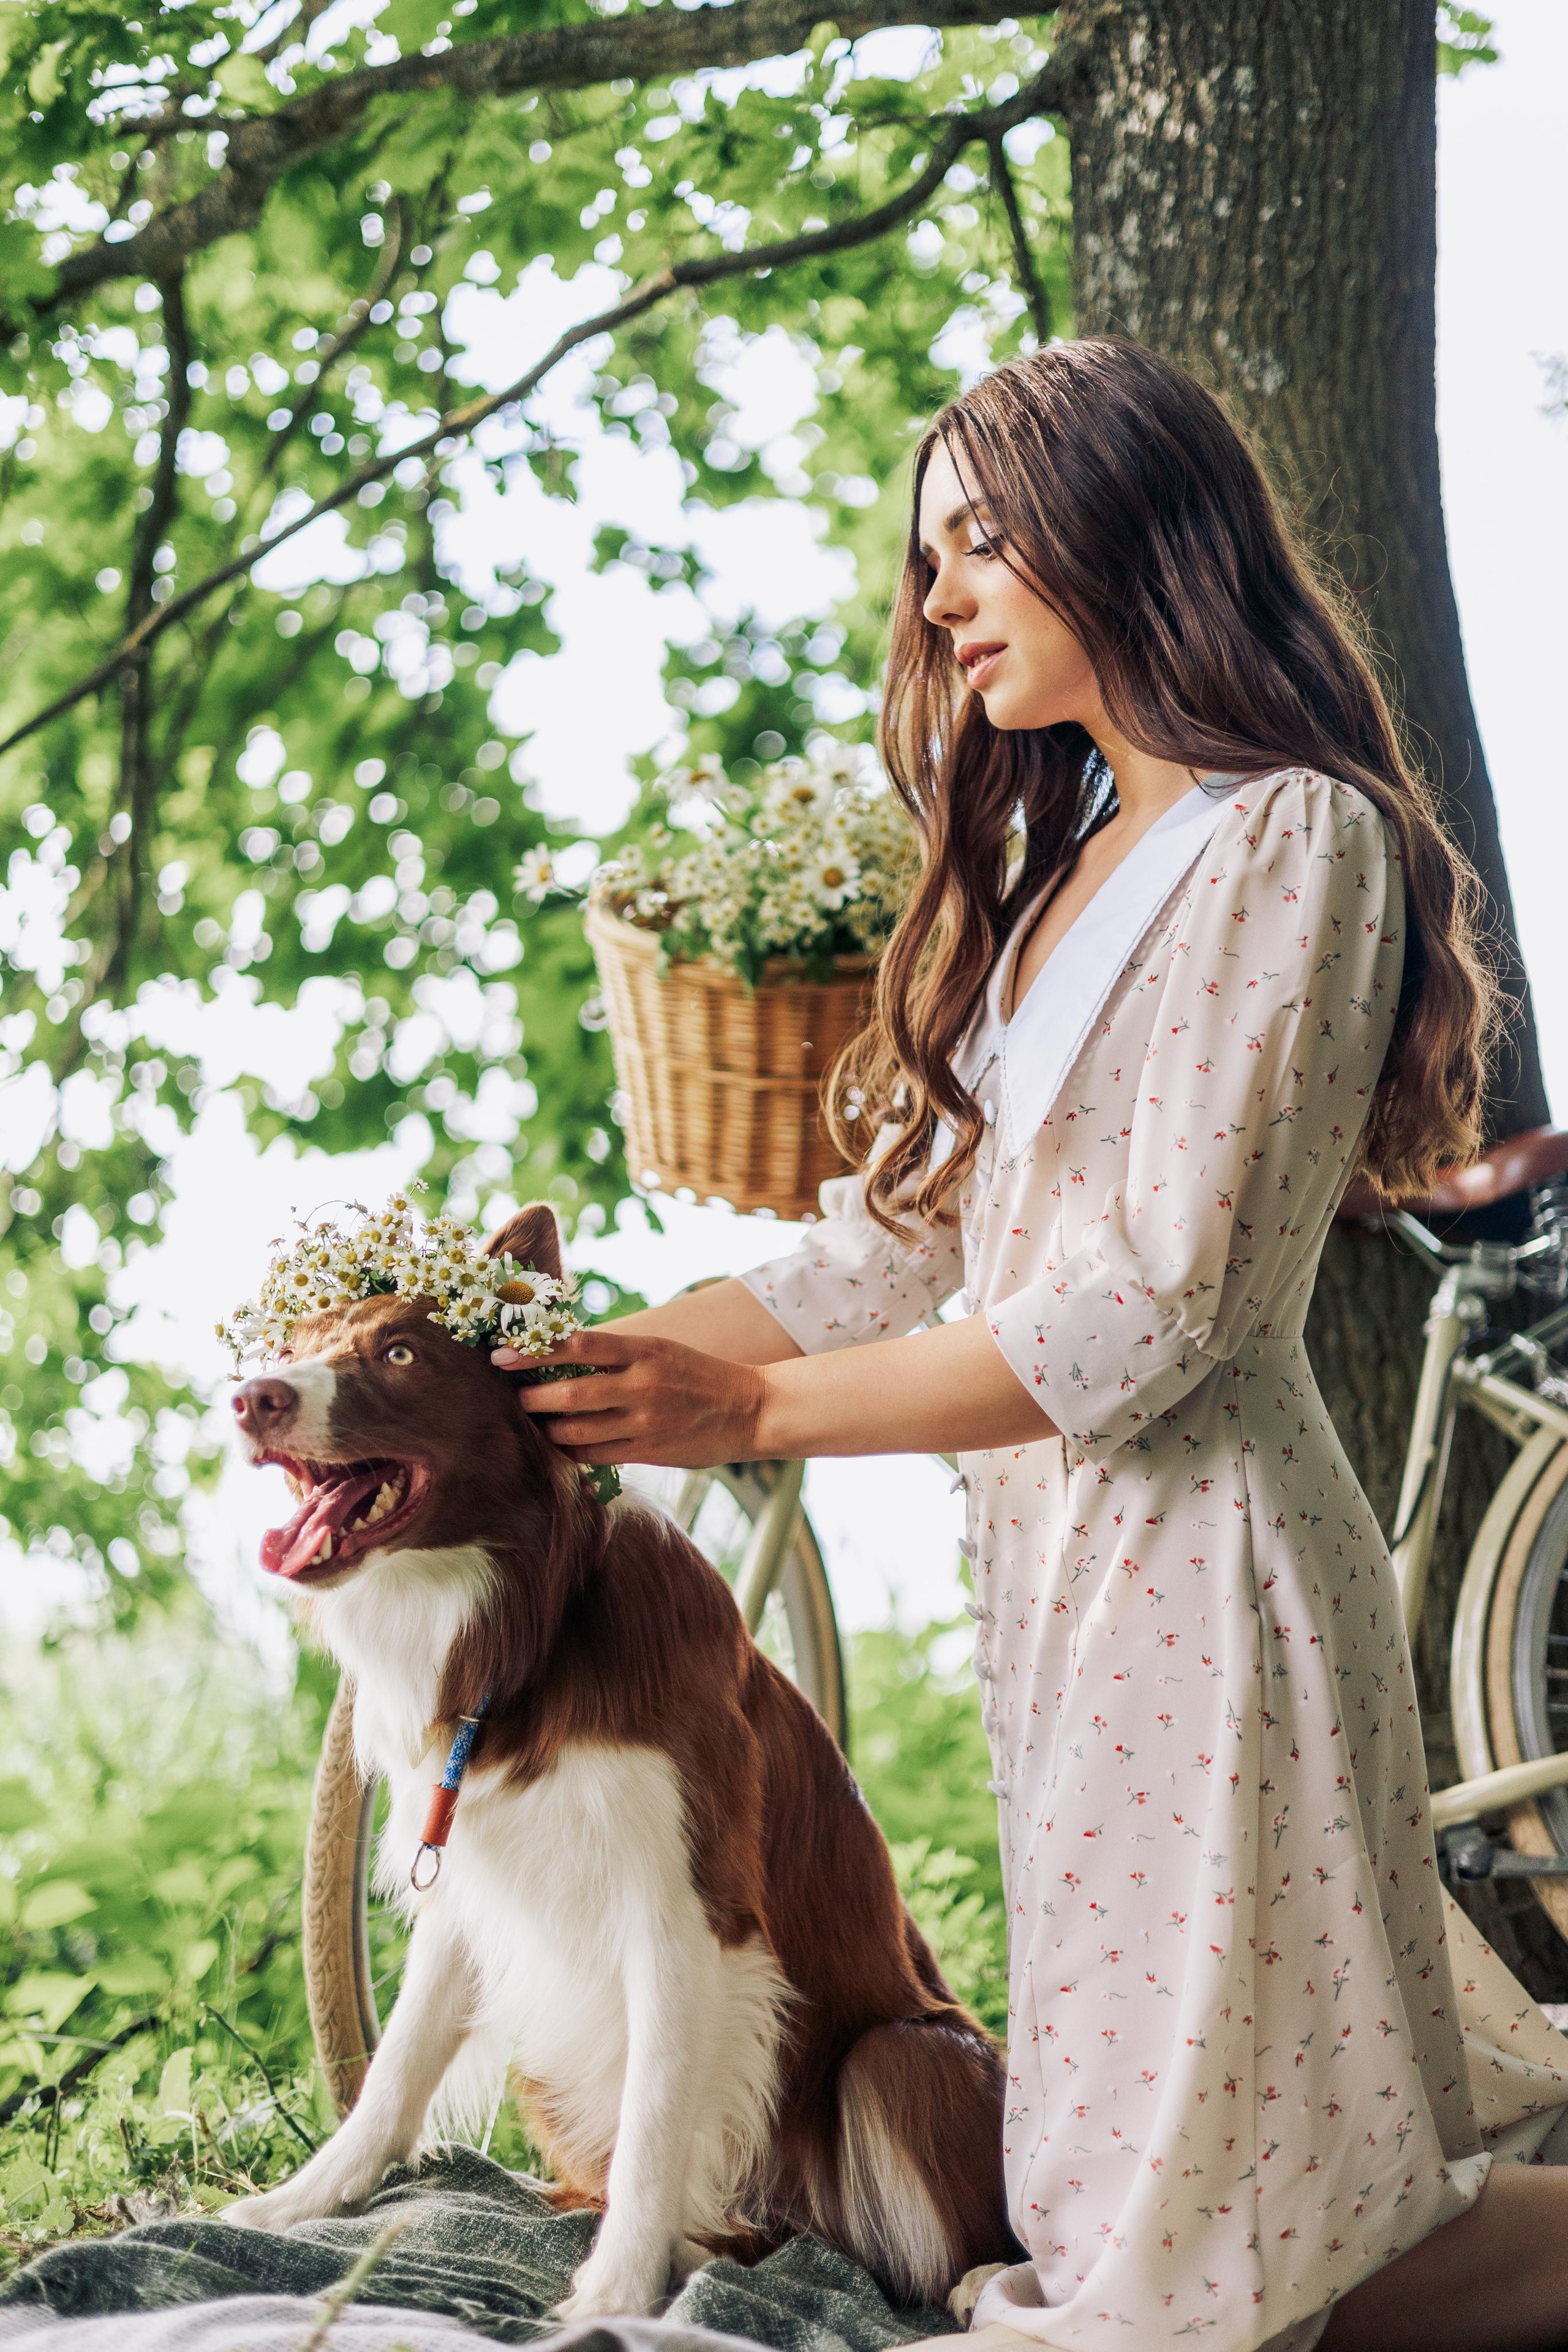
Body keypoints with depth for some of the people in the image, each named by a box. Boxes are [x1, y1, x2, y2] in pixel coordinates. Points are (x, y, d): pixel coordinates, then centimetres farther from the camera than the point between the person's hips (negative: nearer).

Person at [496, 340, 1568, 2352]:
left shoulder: (1290, 838, -11)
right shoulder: (1057, 868, 17)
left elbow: (1146, 1314, -18)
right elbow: (885, 1246, 12)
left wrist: (753, 1410, -14)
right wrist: (540, 1376, 3)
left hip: (1191, 1547, -9)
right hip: (1053, 1554, 9)